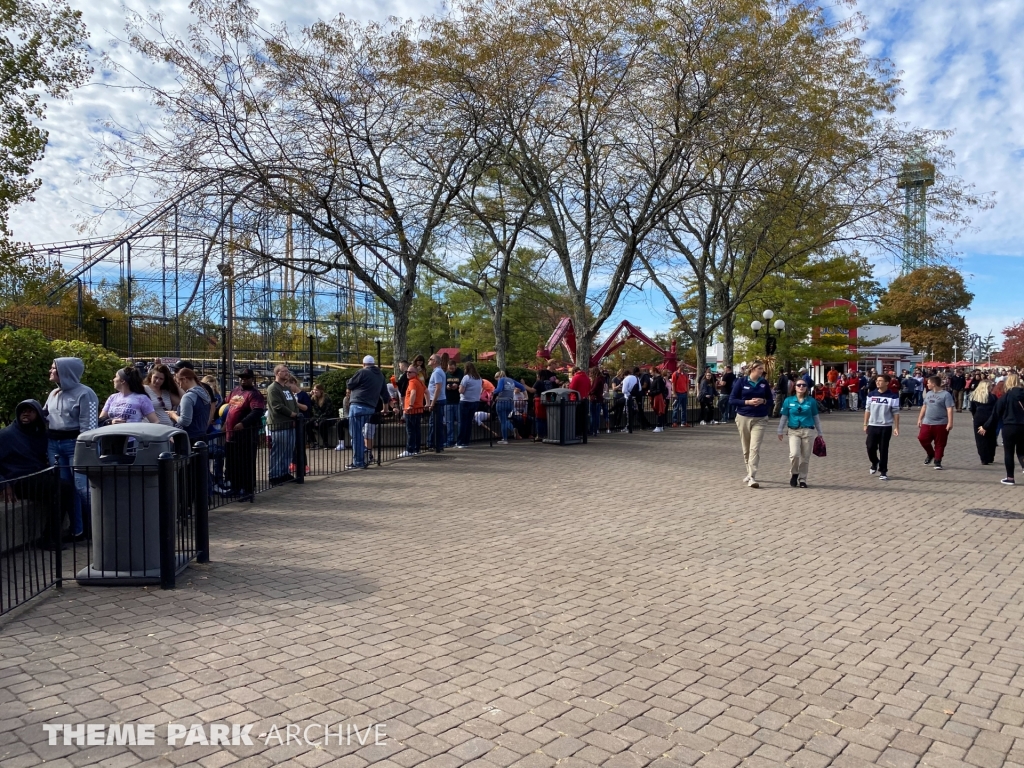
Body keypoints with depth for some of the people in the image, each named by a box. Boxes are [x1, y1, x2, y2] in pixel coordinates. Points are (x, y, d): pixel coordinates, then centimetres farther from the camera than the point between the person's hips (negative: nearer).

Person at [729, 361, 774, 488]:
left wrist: (763, 401, -10)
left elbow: (770, 400, 11)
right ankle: (749, 473, 29)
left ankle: (752, 477, -13)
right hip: (743, 418, 0)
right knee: (746, 448, 10)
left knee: (755, 448, -12)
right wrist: (747, 402, -15)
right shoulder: (741, 381, -2)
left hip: (760, 419, 0)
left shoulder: (764, 383, 4)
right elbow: (733, 400, -2)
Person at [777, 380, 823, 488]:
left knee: (805, 457, 3)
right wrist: (780, 431, 6)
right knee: (794, 454, -18)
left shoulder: (811, 401, 5)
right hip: (794, 431, -1)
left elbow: (816, 417, 12)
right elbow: (783, 416, 8)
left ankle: (802, 479, 18)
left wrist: (819, 433, 14)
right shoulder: (788, 400, 3)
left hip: (808, 431, 1)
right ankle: (794, 474, 8)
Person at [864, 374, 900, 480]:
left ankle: (883, 472, 12)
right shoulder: (871, 394, 3)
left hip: (886, 427, -3)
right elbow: (867, 410, 9)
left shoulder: (893, 396, -6)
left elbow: (896, 413, -3)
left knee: (883, 450, 2)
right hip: (872, 426, 3)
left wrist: (896, 427, -6)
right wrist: (865, 424, 7)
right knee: (870, 448, 1)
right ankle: (875, 463, 32)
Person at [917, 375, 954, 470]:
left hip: (941, 424, -6)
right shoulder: (928, 394, 12)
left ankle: (938, 461, 12)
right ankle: (930, 454, 24)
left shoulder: (946, 395, -9)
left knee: (939, 444, 1)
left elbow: (949, 409, -14)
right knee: (922, 438, -1)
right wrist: (920, 419, 17)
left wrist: (950, 423, -20)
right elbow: (924, 407, 20)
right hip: (927, 423, 6)